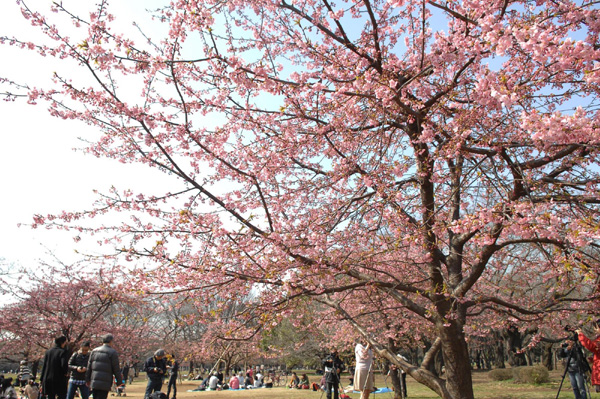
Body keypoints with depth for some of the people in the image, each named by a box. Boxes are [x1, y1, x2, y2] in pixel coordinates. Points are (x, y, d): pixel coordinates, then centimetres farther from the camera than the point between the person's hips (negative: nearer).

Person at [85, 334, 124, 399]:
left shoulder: (94, 351, 10)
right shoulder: (113, 352, -7)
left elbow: (89, 367, 14)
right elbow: (116, 369, -5)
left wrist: (87, 380, 25)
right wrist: (120, 381, 8)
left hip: (94, 382, 6)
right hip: (105, 384, -6)